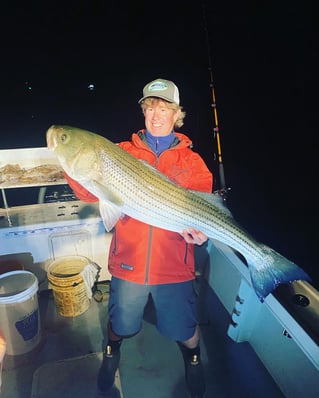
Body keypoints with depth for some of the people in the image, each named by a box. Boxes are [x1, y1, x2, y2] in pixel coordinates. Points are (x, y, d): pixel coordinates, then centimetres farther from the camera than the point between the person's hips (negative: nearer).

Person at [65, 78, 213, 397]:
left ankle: (193, 360, 53)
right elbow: (91, 193, -6)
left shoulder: (191, 160, 1)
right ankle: (112, 353, 58)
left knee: (184, 328, 16)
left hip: (173, 264, 0)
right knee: (120, 322, 21)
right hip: (128, 260, 1)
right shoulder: (123, 152, 1)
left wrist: (197, 228, -28)